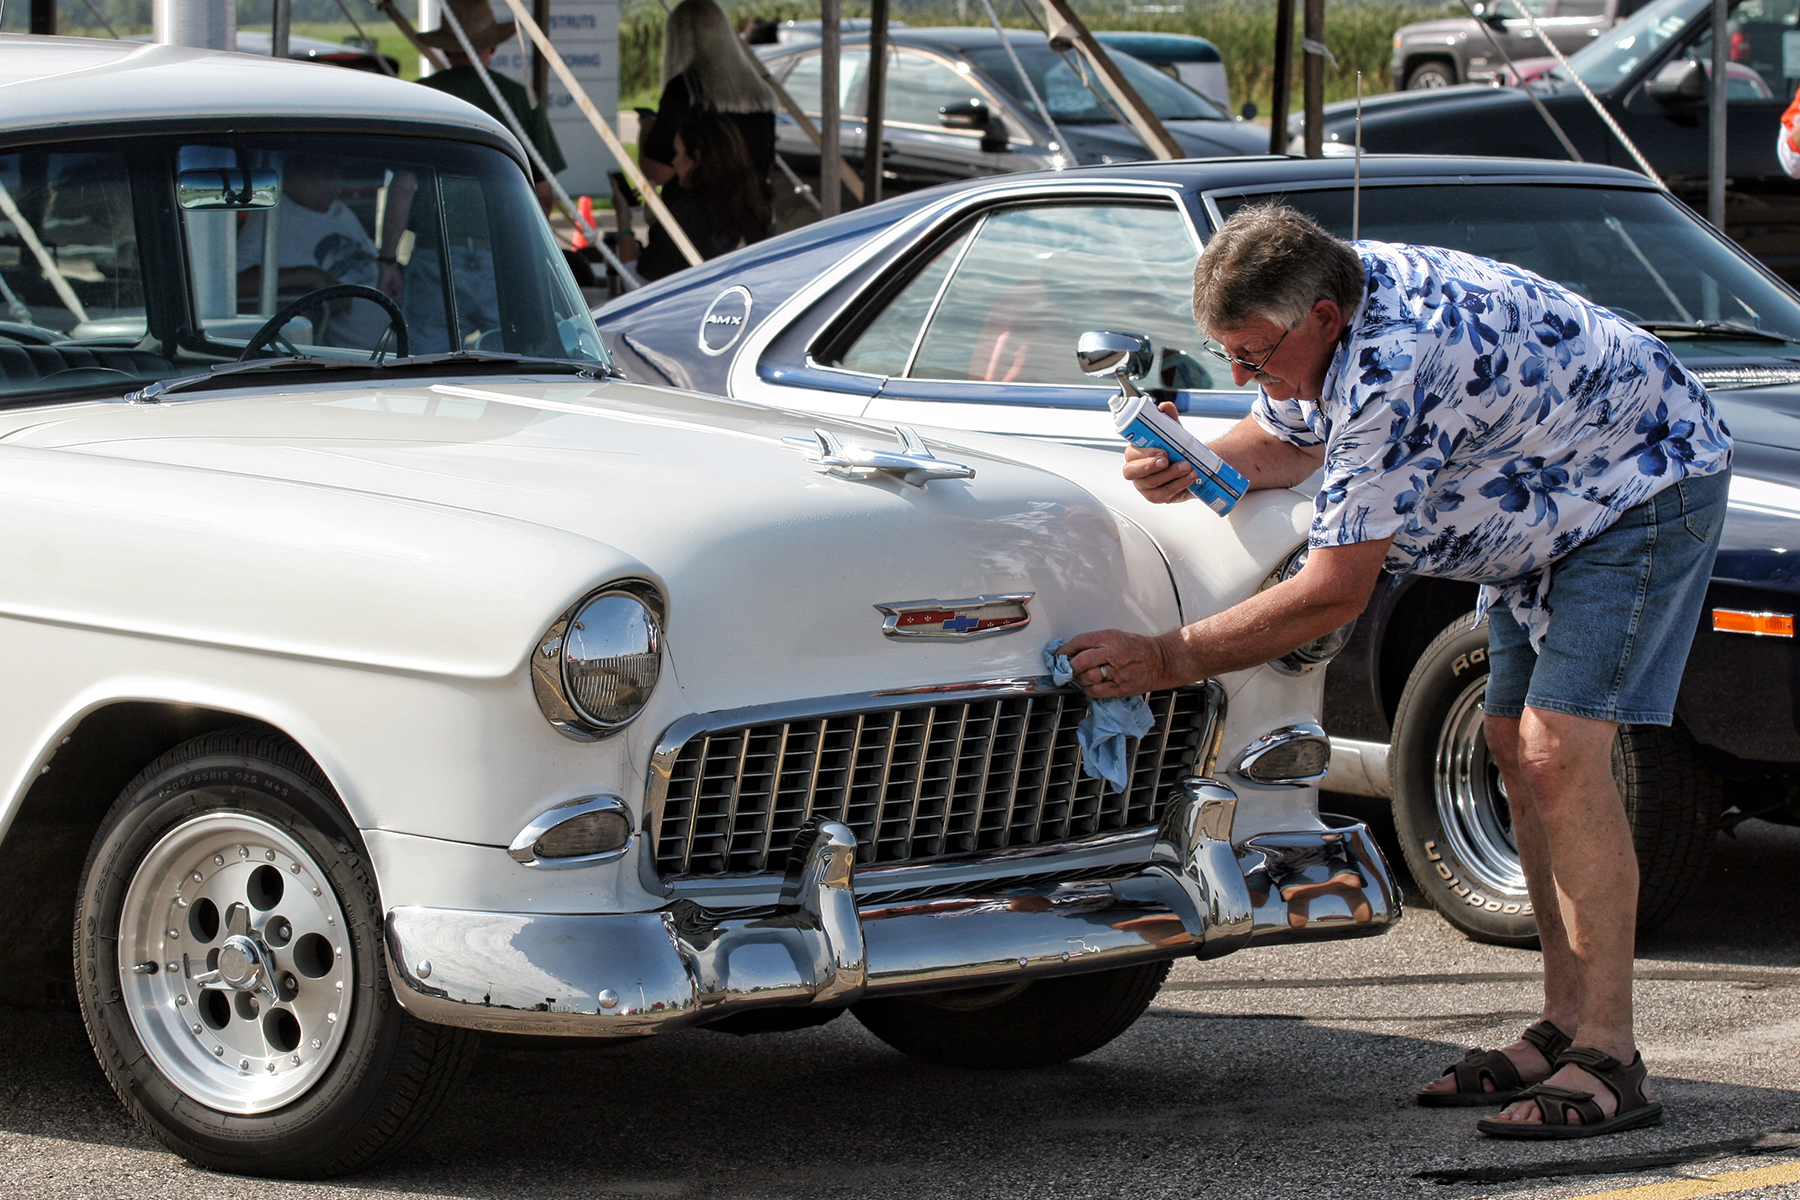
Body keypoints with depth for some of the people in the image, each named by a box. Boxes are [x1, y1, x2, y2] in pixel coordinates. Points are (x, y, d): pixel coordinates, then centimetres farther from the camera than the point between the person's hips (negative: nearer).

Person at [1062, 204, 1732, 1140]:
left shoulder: (1394, 369, -36)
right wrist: (1194, 470, -9)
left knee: (1560, 752, -19)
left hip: (1648, 487, -10)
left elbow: (1336, 591, -33)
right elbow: (1285, 441, 14)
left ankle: (1608, 1058, -20)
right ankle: (1566, 1027, 9)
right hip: (1550, 501, 10)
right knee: (1516, 748, 6)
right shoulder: (1320, 310, -7)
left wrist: (1167, 659, -28)